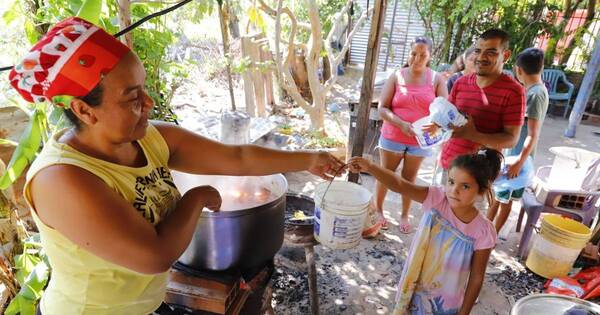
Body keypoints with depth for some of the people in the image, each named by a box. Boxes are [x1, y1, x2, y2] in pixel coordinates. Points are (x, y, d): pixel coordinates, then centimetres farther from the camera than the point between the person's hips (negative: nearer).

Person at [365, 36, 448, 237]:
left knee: (410, 177, 13)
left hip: (420, 140, 1)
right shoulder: (396, 76, -5)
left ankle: (404, 215, 28)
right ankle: (378, 209, 29)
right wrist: (401, 124, -23)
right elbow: (382, 108, -9)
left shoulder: (437, 80, -3)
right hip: (393, 137, 0)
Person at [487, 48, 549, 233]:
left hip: (517, 156, -9)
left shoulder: (535, 94, -21)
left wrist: (519, 162, -28)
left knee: (504, 199, 5)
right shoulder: (533, 90, 8)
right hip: (511, 152, 9)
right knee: (496, 194, 19)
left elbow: (533, 135, -25)